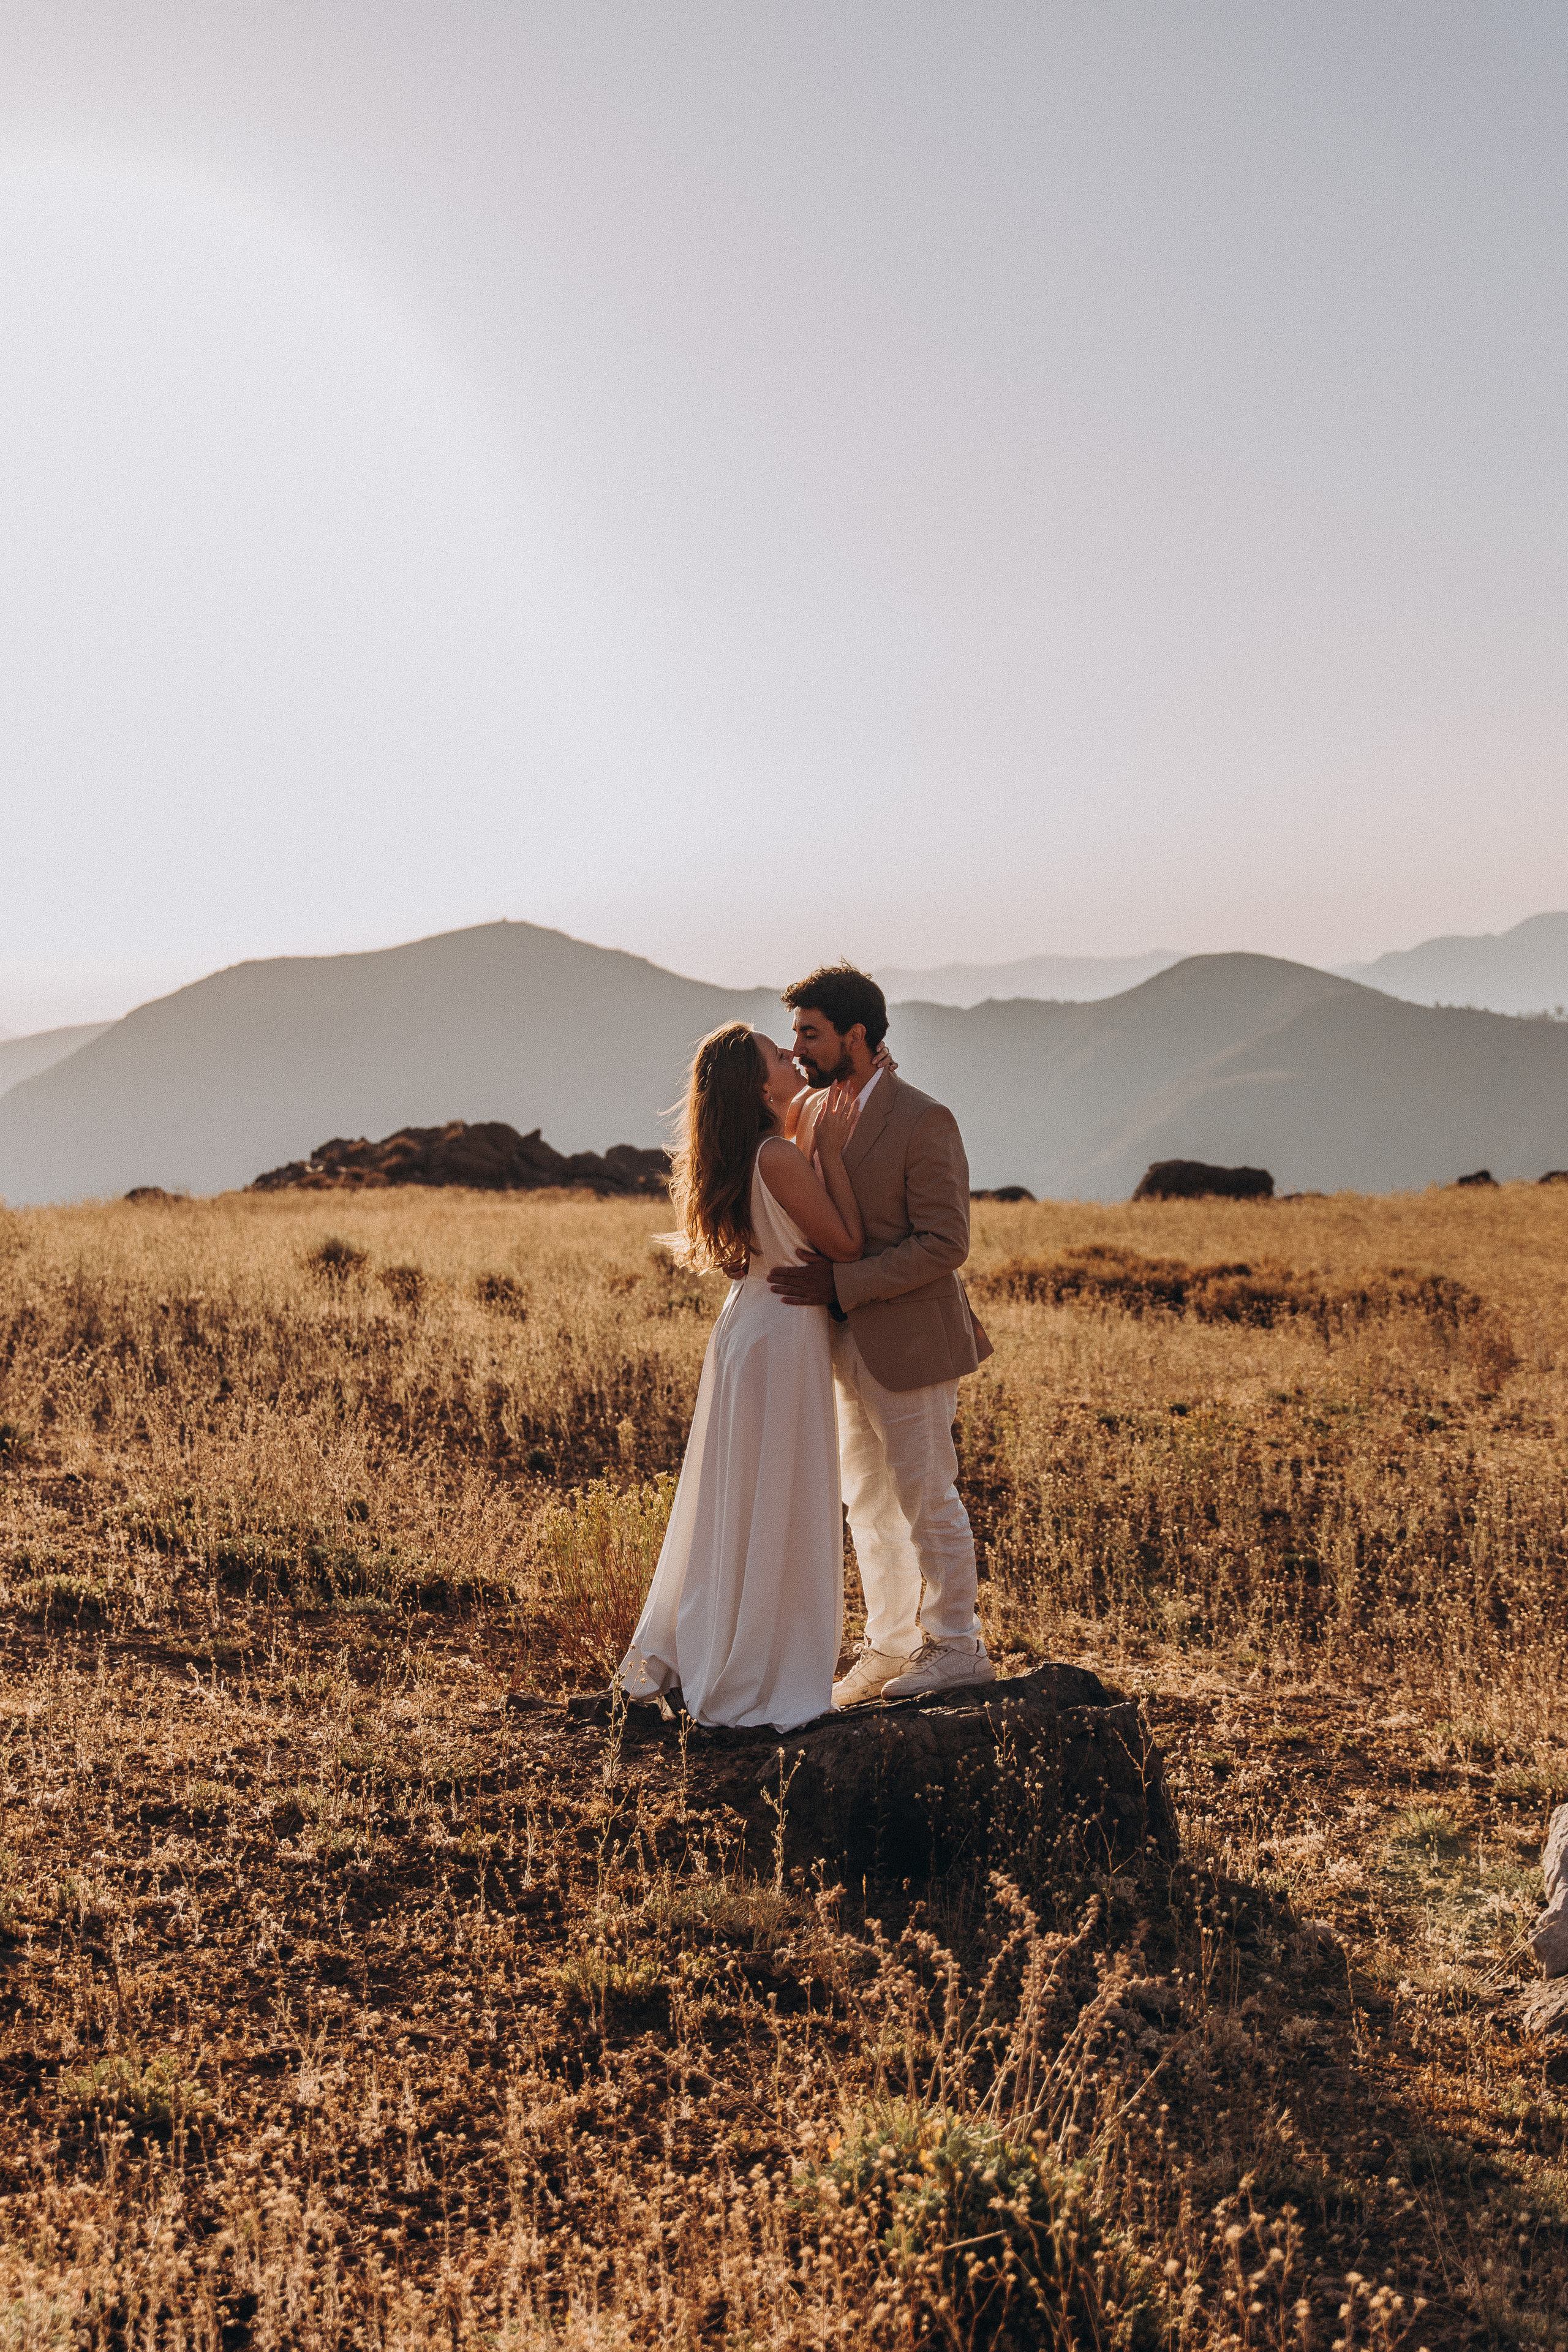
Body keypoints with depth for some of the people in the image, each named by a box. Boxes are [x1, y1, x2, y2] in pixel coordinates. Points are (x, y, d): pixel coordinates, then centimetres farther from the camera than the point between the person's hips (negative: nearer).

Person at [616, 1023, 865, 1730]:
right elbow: (847, 1245, -15)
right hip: (783, 1334, -9)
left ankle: (679, 1653, 30)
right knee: (776, 1506, 1)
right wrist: (831, 1150, -12)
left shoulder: (748, 1155, 7)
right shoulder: (782, 1159, -21)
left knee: (731, 1500, 19)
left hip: (750, 1322, 10)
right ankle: (755, 1682, 12)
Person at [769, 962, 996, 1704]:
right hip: (847, 1346, 8)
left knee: (926, 1498, 2)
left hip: (908, 1345, -8)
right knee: (869, 1504, 14)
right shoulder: (812, 1112, 7)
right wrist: (808, 1281, 0)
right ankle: (890, 1645, 26)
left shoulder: (924, 1122, -16)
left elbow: (944, 1245, -19)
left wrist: (840, 1282, -24)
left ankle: (956, 1647, 16)